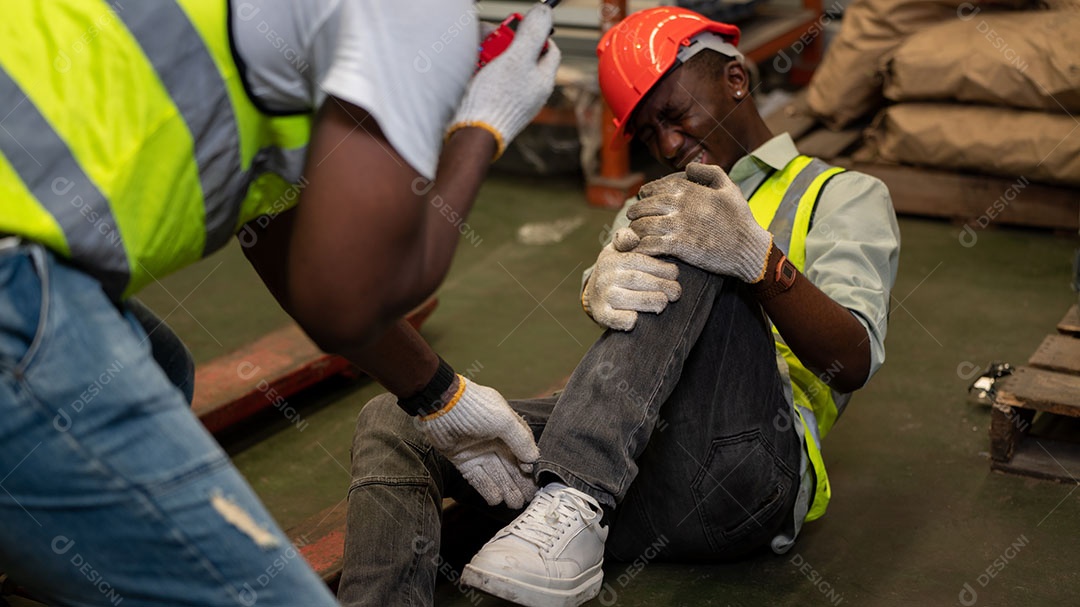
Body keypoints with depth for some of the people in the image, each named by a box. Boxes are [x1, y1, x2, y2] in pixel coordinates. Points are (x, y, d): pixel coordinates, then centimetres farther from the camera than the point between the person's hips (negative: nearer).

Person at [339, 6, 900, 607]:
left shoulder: (845, 195, 14)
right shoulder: (658, 206, 31)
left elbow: (855, 362, -5)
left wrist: (755, 254, -24)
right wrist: (602, 292, -18)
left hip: (746, 470, -5)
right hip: (628, 451, 5)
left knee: (688, 258, -25)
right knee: (393, 421, -10)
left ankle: (576, 502, -38)